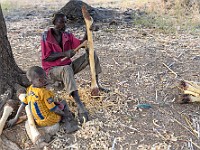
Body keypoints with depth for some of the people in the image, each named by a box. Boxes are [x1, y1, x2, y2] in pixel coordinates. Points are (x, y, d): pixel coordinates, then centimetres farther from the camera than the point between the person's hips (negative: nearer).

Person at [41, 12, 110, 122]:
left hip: (68, 66, 6)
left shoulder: (67, 35, 6)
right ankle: (80, 107, -54)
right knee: (67, 69, -43)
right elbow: (47, 57, -17)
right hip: (53, 69, -6)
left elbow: (81, 44, -2)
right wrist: (65, 53, -26)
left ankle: (96, 85, -4)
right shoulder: (46, 36, -10)